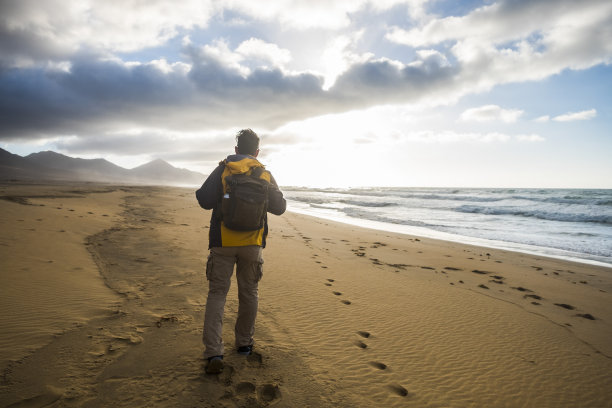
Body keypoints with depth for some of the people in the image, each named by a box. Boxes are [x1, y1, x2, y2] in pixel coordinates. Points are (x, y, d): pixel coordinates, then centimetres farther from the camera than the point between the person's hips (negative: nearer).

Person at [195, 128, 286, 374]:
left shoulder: (222, 170, -3)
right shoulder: (265, 175, 3)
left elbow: (205, 201, -9)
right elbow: (279, 208, 7)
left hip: (223, 242, -1)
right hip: (252, 243, 2)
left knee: (217, 293, 4)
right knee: (248, 292, 15)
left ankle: (213, 352, -4)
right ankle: (244, 343, 29)